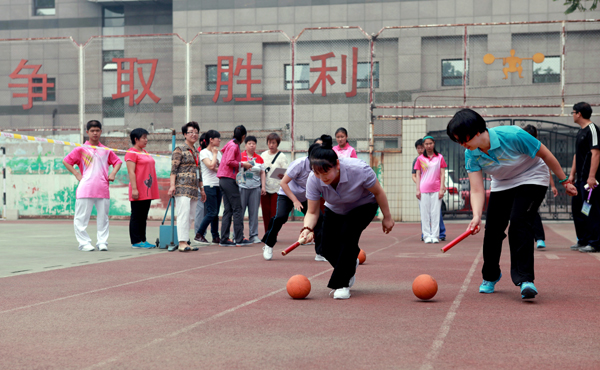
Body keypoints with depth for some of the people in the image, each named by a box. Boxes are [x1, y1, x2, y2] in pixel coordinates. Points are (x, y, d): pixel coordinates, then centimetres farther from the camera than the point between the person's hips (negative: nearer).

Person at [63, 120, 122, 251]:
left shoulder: (106, 150, 13)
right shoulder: (81, 149, 4)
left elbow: (118, 161, 25)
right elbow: (66, 161, 6)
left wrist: (113, 173, 8)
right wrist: (76, 174, -2)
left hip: (103, 189, 3)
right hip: (85, 189, -3)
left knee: (103, 217, 5)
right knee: (82, 217, -3)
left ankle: (102, 242, 11)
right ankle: (84, 242, 3)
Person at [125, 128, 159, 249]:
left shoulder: (145, 152, 19)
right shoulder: (131, 153, -8)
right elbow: (131, 172, -15)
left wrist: (153, 189, 20)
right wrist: (134, 189, -21)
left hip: (147, 191, 9)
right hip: (138, 192, -9)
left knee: (143, 216, 11)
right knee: (136, 216, -3)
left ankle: (142, 240, 15)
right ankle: (136, 241, 0)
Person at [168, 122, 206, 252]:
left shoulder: (196, 152, 20)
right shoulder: (179, 150, -2)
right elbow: (174, 169, -10)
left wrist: (202, 189, 23)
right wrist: (172, 185, -20)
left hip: (193, 188, 8)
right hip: (182, 187, -8)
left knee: (190, 216, 5)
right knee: (184, 214, -14)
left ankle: (185, 242, 8)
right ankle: (182, 243, -16)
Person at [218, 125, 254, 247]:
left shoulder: (231, 143, 16)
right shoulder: (234, 145, -10)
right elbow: (229, 162, -19)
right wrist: (242, 164, -9)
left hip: (223, 180, 9)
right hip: (229, 180, -9)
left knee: (227, 210, 8)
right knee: (237, 209, -6)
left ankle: (224, 239, 5)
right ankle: (239, 239, -6)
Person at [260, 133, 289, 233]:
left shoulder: (282, 156, 1)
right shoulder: (263, 155, 12)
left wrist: (282, 175, -24)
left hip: (277, 188, -3)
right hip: (265, 188, 3)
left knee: (275, 213, -5)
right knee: (266, 212, 4)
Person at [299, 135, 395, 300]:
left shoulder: (359, 169, -38)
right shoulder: (313, 180, -30)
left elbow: (378, 192, -20)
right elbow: (312, 212, -22)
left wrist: (387, 217, -11)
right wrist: (307, 228, -43)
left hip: (363, 207, -3)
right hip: (335, 210, 4)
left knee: (347, 235, -29)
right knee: (328, 248, -9)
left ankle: (341, 284, -16)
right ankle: (349, 268, 26)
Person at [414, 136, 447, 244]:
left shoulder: (440, 157, 7)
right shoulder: (420, 159, 8)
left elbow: (442, 174, 6)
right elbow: (418, 175, 8)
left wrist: (442, 188, -2)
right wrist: (418, 189, 0)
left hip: (436, 189, 0)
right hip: (424, 189, 1)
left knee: (435, 213, -2)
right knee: (425, 213, 0)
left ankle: (435, 236, 2)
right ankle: (427, 236, 4)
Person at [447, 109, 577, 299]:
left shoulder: (512, 135, -33)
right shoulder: (471, 155, -18)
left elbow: (545, 155, -20)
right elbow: (477, 190, -21)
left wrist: (565, 181, -11)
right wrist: (476, 217, -40)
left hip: (531, 180, -5)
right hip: (501, 185, 5)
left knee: (518, 222, -25)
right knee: (492, 229, 0)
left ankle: (525, 279, -25)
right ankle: (490, 276, 24)